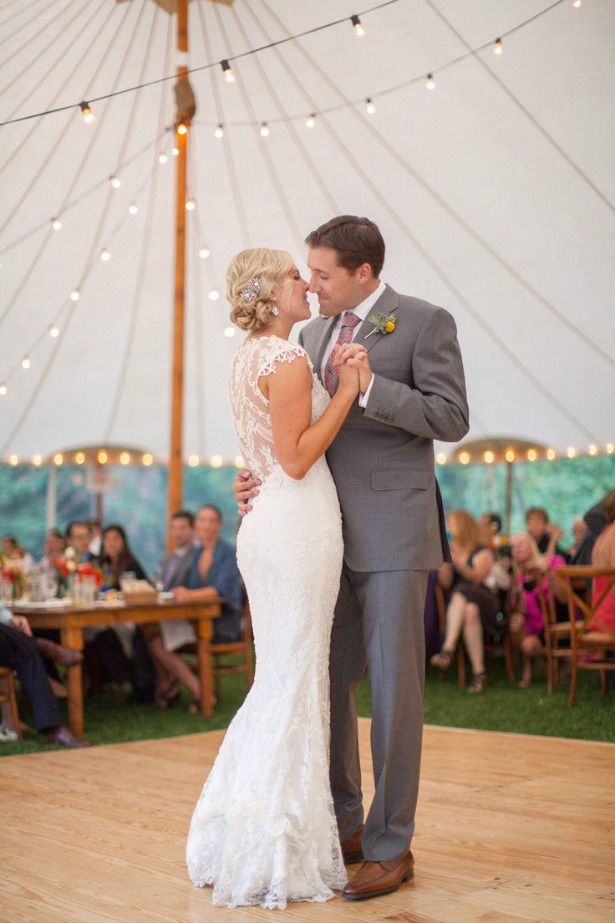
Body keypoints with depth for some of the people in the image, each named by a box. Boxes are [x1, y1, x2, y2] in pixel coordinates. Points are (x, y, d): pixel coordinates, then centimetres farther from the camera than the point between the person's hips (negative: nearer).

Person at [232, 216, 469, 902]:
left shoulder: (425, 323, -4)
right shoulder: (314, 334, 15)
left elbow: (451, 419, -11)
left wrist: (369, 384, -20)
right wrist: (258, 476, -1)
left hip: (390, 534, -6)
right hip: (324, 534, 7)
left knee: (393, 688, -1)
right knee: (325, 682, 11)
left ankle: (391, 846, 10)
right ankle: (342, 825, 26)